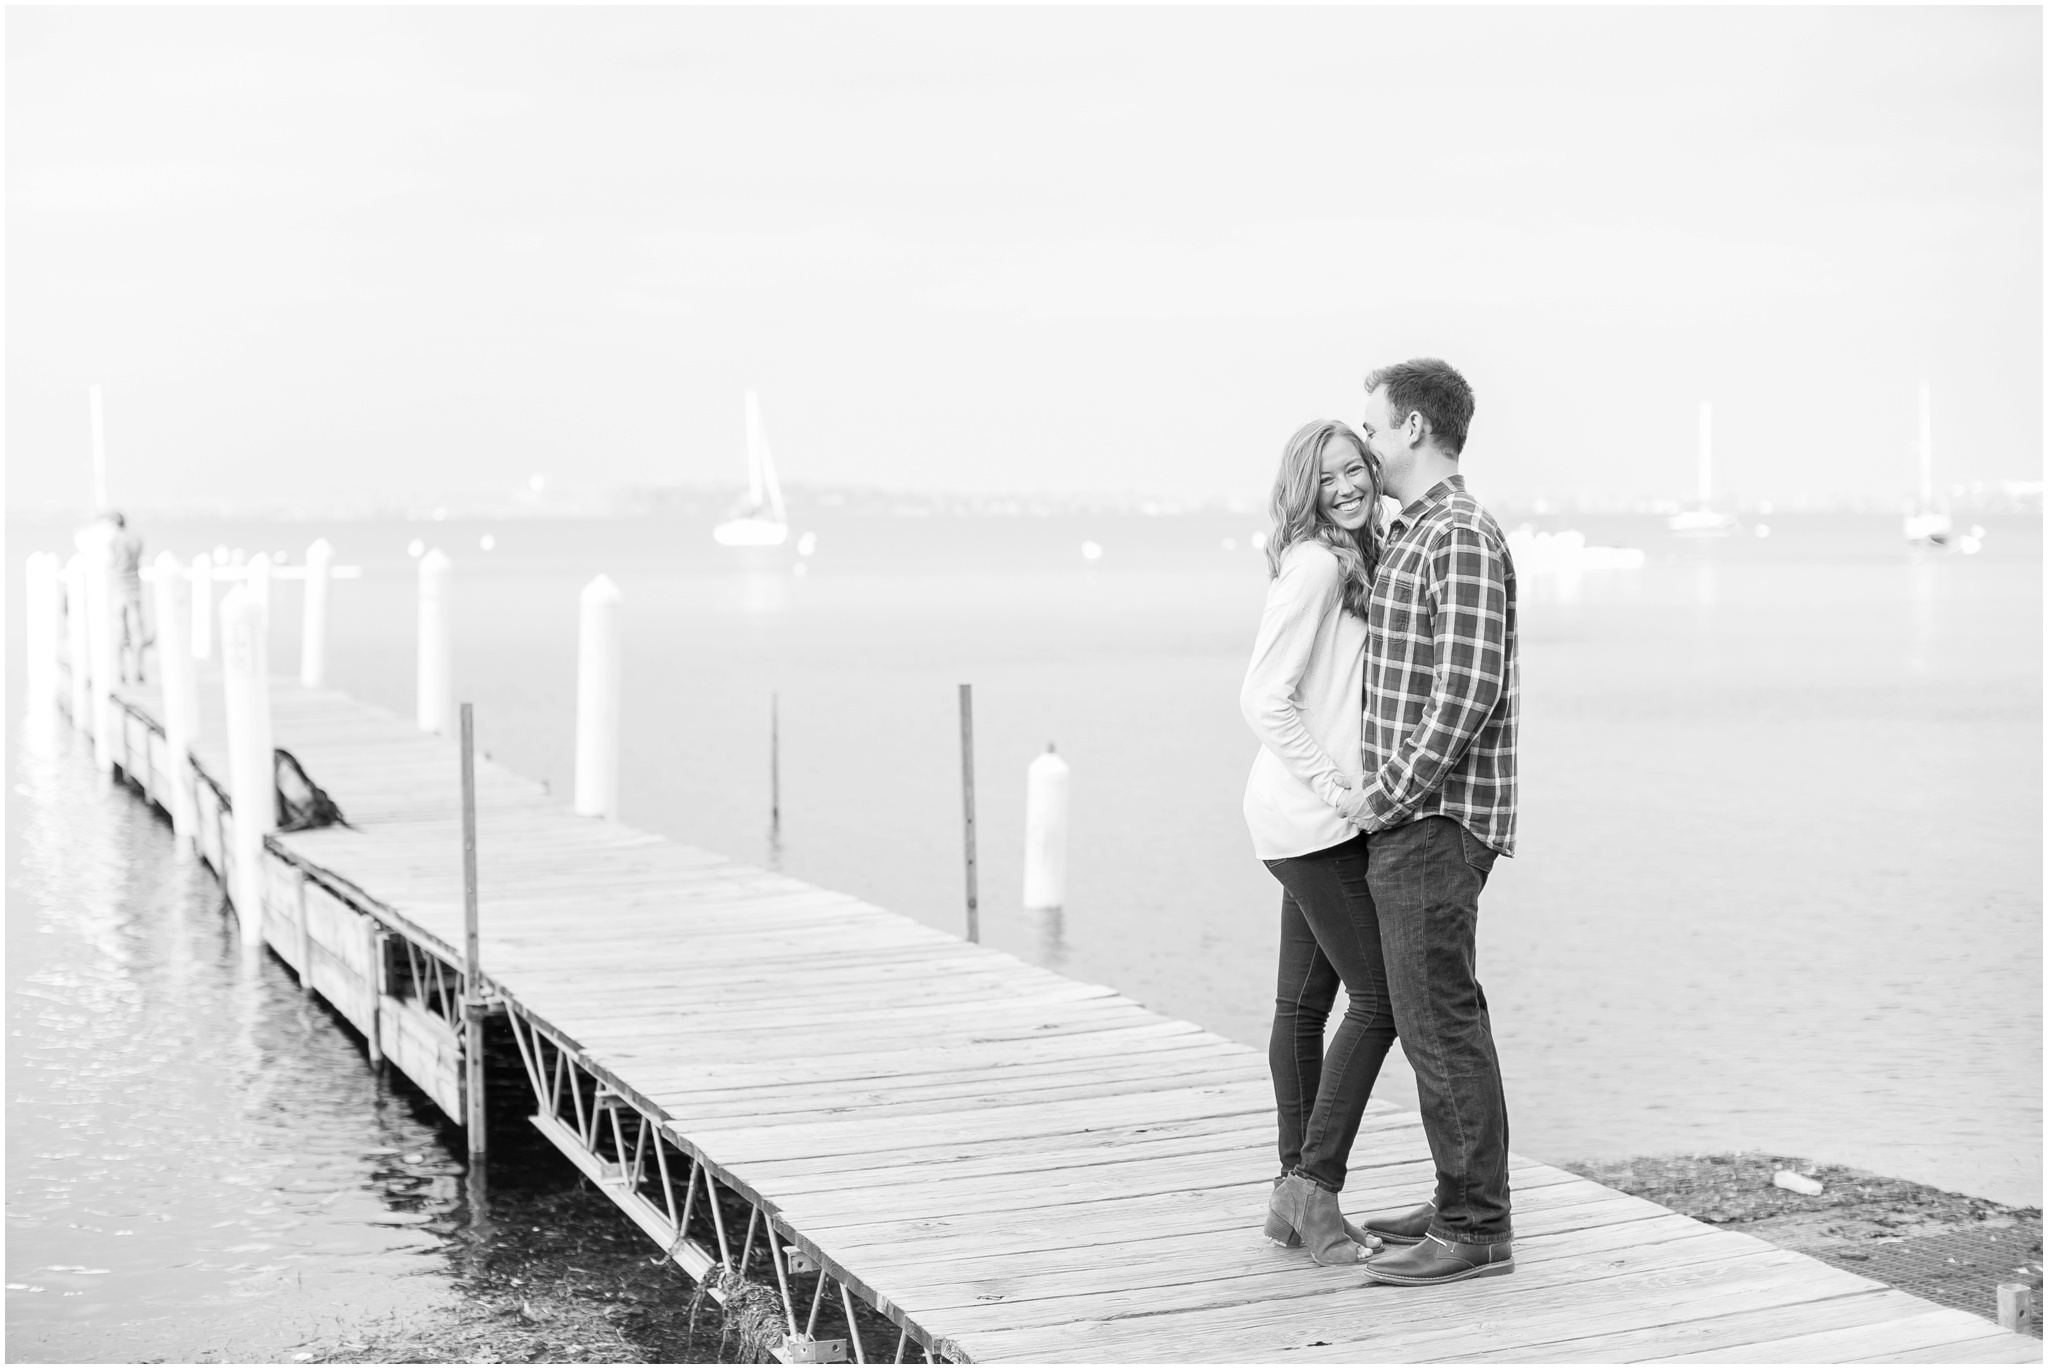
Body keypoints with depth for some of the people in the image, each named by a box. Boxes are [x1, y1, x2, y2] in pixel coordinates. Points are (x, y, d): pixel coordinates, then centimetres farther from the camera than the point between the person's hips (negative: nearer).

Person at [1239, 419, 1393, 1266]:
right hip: (1311, 815, -9)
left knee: (1305, 999, 11)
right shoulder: (1316, 564, -14)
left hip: (1315, 817, 9)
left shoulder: (1357, 561, 15)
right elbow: (1264, 699, -18)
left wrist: (1347, 790, 8)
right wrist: (1336, 788, -17)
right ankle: (1316, 1183, -1)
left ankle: (1295, 1195, 18)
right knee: (1379, 997, -7)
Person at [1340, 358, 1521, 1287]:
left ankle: (1477, 1230, 0)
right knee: (1434, 1015, 15)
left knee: (1440, 1020, -6)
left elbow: (1469, 689, -22)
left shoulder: (1462, 537, -14)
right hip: (1409, 820, 10)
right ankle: (1462, 1202, 24)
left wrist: (1387, 794, -16)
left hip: (1433, 821, -10)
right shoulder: (1411, 533, 17)